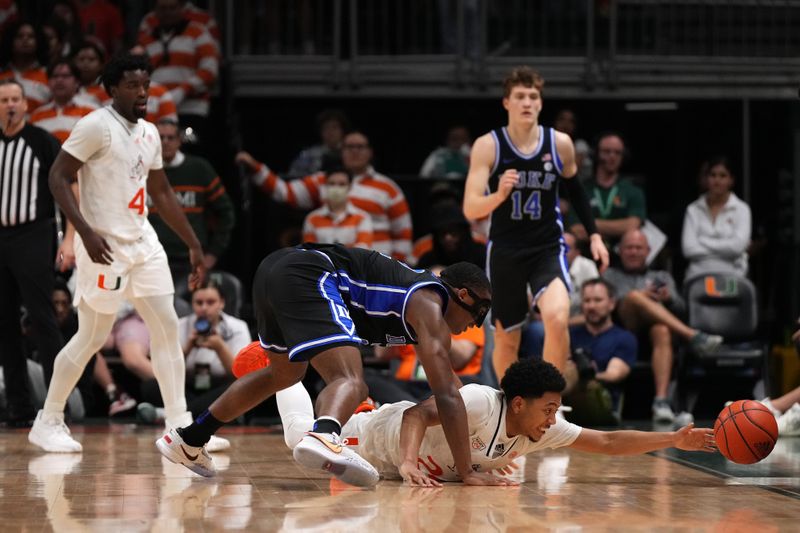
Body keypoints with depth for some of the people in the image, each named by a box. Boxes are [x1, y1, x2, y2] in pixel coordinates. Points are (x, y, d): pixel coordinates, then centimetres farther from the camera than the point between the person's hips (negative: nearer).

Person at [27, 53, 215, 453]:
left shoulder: (149, 134, 12)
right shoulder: (96, 126, -12)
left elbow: (162, 194, 21)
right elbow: (57, 177, -15)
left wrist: (193, 245, 19)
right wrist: (86, 231, -24)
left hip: (142, 242, 8)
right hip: (104, 246, -7)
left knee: (167, 327, 1)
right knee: (92, 337, -1)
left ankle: (179, 425, 4)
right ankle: (48, 422, 14)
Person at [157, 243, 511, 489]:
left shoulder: (421, 297, 26)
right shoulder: (430, 308, 0)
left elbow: (446, 379, 39)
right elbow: (447, 394, -9)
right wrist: (466, 473, -9)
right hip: (308, 275, -10)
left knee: (284, 374, 34)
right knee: (350, 383, -25)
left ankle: (187, 441, 43)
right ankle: (323, 438, -61)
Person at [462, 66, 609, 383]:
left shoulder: (560, 144, -2)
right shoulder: (488, 146, -9)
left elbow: (576, 190, 17)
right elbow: (470, 210, -15)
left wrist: (594, 234, 12)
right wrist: (499, 195, -34)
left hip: (548, 248, 0)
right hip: (505, 250, 0)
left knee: (557, 318, -26)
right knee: (506, 340, 10)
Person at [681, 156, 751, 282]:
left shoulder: (741, 209, 6)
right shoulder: (693, 210, 10)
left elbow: (738, 245, -8)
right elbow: (689, 248, -2)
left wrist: (703, 242, -2)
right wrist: (723, 249, -4)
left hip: (732, 275, -1)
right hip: (698, 276, 1)